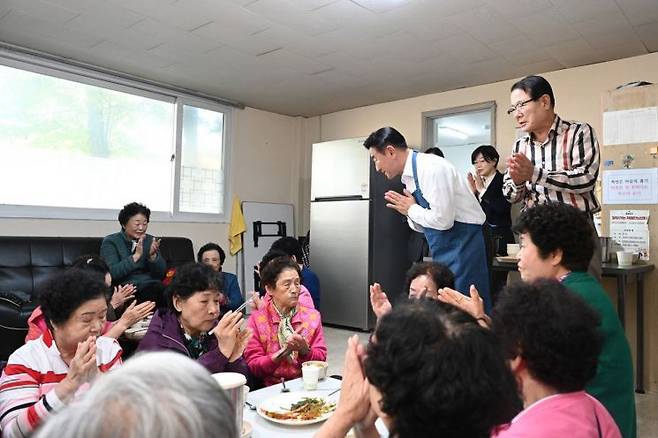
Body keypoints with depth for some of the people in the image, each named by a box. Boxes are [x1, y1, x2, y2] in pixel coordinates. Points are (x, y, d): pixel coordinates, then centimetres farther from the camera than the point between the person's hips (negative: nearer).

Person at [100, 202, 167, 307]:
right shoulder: (110, 242, 3)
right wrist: (136, 255, -21)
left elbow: (160, 274, 5)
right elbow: (112, 273, -13)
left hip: (152, 285, 4)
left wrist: (153, 255, -13)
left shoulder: (150, 240, 13)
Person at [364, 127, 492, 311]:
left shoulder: (431, 168, -19)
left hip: (461, 242, -9)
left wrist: (411, 209, -10)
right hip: (442, 248, 9)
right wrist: (407, 211, -3)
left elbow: (442, 220, -24)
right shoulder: (408, 176, 9)